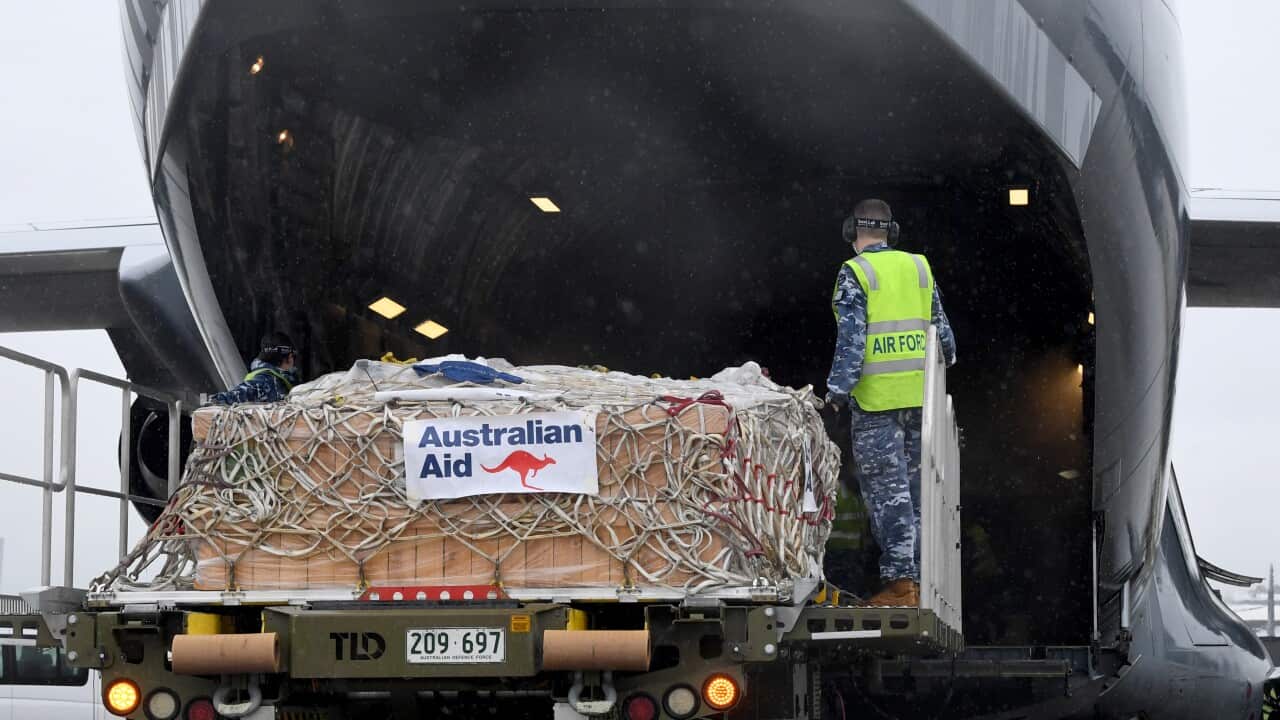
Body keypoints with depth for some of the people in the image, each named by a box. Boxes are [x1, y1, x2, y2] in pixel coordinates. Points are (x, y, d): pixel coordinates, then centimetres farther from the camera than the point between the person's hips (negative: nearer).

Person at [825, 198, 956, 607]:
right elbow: (940, 325, 19)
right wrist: (947, 357, 39)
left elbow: (851, 337, -13)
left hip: (877, 397, -5)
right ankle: (920, 578, 14)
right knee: (916, 488, 12)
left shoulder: (854, 272, -4)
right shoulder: (919, 267, 11)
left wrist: (838, 388, -13)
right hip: (920, 393, 5)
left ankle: (899, 582, -10)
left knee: (886, 490, -5)